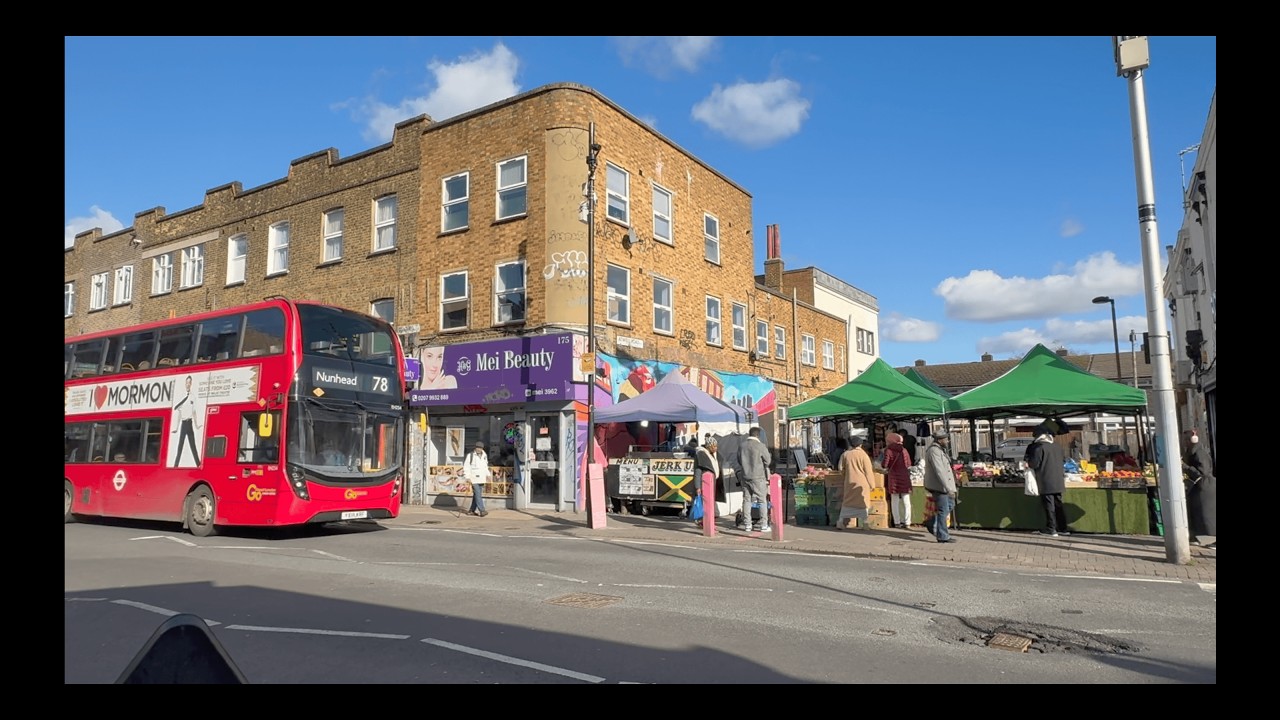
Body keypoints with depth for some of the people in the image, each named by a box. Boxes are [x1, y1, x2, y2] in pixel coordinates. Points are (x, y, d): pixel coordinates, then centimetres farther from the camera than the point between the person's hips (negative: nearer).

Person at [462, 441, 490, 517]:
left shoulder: (484, 456, 13)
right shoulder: (470, 455, -6)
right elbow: (466, 467, -7)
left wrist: (487, 475, 15)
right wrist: (467, 477, -14)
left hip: (482, 479, 6)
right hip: (474, 479, -6)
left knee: (477, 495, 8)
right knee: (478, 494, -11)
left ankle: (472, 510, 17)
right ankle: (482, 510, -15)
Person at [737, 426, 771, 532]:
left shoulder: (741, 446, 2)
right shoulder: (760, 446, -12)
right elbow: (767, 461, -4)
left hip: (745, 476, 5)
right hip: (758, 477, -4)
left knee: (746, 500, 9)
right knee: (762, 500, 4)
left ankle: (747, 524, 12)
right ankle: (763, 525, 3)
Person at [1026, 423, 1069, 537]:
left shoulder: (1039, 447, -15)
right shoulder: (1056, 446, 10)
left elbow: (1035, 463, -15)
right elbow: (1061, 462, 19)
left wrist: (1028, 463, 4)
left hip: (1046, 483, -7)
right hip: (1058, 481, 7)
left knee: (1049, 506, -2)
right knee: (1058, 504, 13)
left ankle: (1051, 530, 2)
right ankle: (1062, 528, 18)